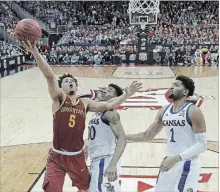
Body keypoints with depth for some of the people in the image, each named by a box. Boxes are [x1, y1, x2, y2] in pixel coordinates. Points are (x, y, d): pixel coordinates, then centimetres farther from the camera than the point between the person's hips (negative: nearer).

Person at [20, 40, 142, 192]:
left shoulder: (85, 103, 5)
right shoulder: (59, 98, -6)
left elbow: (108, 106, 0)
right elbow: (50, 76, -21)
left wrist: (126, 95, -12)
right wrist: (35, 53, -35)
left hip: (77, 156, 4)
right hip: (57, 157, -4)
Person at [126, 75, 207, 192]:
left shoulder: (193, 112, -13)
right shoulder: (164, 111, 6)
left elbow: (202, 144, -16)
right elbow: (147, 136, 12)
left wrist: (176, 158, -23)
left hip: (188, 163, -6)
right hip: (169, 162, 7)